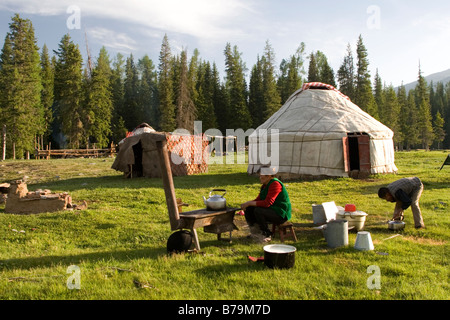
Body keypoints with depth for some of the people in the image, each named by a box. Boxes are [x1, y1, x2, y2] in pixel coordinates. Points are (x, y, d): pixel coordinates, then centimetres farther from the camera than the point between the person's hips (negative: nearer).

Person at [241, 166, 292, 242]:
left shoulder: (275, 184, -22)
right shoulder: (265, 185, 8)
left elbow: (267, 203, -30)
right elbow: (258, 200, 10)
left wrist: (249, 203, -25)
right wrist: (247, 203, -9)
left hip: (281, 214, -9)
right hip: (271, 210, 9)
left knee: (258, 211, -29)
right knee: (248, 209, -2)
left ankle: (267, 235, -10)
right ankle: (255, 231, 8)